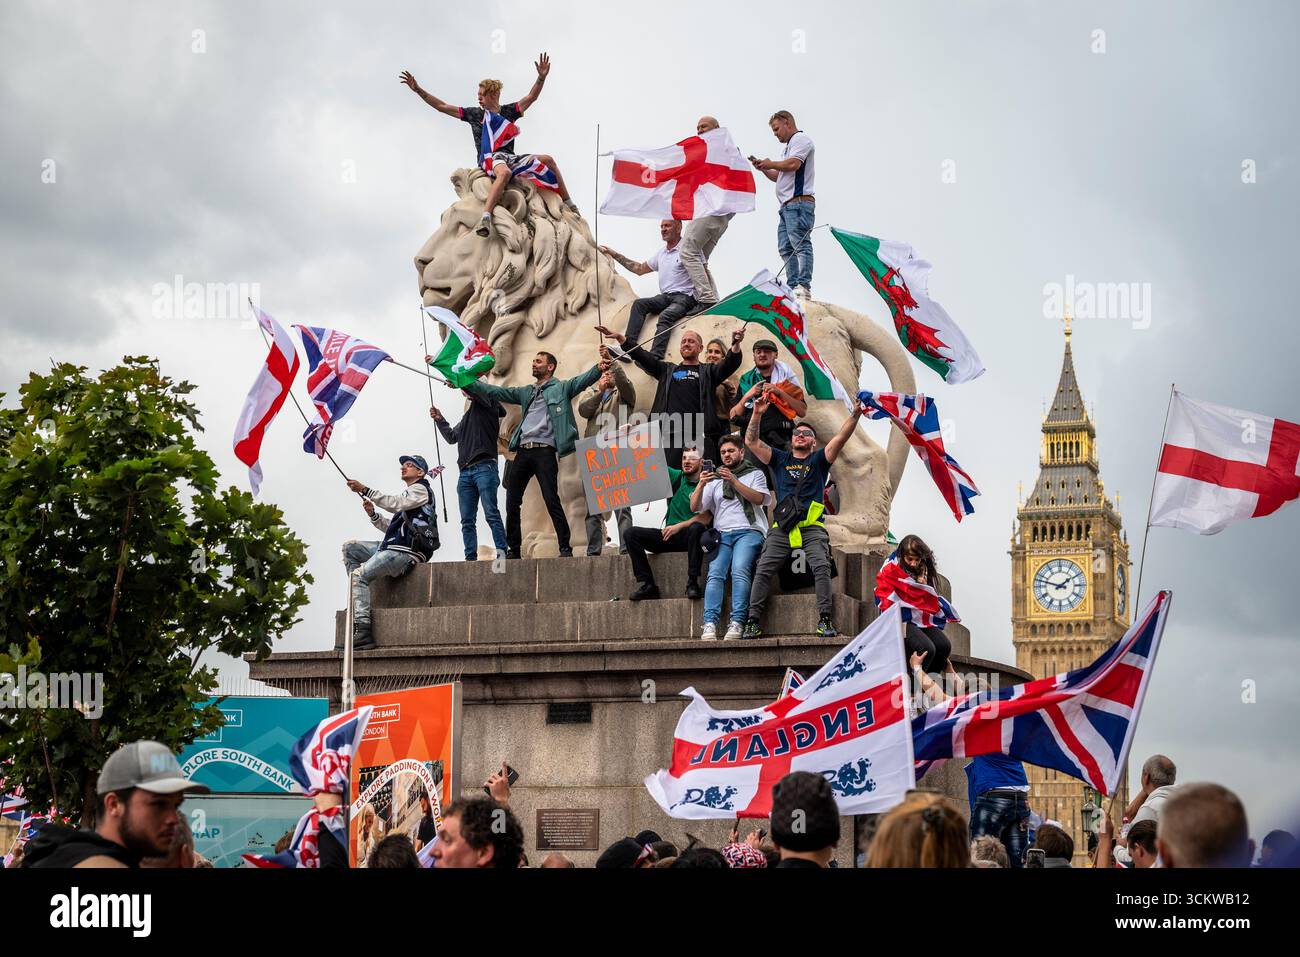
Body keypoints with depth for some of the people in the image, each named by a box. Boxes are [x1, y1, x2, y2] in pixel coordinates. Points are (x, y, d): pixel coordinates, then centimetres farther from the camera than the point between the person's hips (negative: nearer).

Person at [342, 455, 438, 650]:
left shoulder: (421, 489, 0)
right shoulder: (408, 494, 30)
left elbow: (393, 503, -17)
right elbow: (392, 527, 25)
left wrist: (364, 490, -22)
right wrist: (373, 515, 8)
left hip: (407, 552, -10)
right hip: (393, 547, 10)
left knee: (359, 574, -22)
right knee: (350, 548, 9)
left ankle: (363, 632, -30)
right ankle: (359, 598, -1)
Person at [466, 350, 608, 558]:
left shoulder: (561, 388, 8)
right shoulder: (525, 392, 24)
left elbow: (581, 381, -9)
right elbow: (494, 392, 24)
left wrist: (598, 369, -29)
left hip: (545, 450, -6)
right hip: (523, 451, 6)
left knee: (551, 500, -13)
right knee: (512, 502, 5)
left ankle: (565, 548, -9)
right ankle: (513, 550, 13)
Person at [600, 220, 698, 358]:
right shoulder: (662, 253, 21)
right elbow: (640, 269, 29)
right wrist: (615, 255, 26)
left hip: (684, 297, -7)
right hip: (665, 297, 7)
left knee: (665, 316, -33)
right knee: (639, 304, -15)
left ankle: (654, 357, -49)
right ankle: (629, 346, -27)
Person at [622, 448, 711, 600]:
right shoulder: (676, 477, 12)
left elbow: (705, 519, -14)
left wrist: (679, 526, -20)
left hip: (690, 536, -5)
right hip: (669, 536, 5)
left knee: (696, 528, -38)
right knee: (632, 533, -12)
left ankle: (692, 583, -35)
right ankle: (647, 585, -18)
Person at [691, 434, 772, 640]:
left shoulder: (755, 474, 18)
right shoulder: (715, 479, 25)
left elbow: (759, 499, -2)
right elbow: (694, 507, 14)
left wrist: (734, 481, -11)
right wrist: (701, 485, -4)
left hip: (748, 531, -3)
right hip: (722, 534, 3)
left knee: (740, 571, -28)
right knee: (715, 574, -22)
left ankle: (737, 623, -34)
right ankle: (710, 624, -33)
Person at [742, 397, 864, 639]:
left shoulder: (818, 460, 14)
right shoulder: (780, 459, 19)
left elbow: (841, 438, 1)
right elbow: (751, 442, 12)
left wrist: (856, 414, -13)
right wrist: (757, 414, -1)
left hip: (812, 526, -2)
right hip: (781, 528, 2)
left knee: (821, 566, -22)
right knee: (763, 570, -11)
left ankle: (825, 620, -21)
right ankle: (753, 621, -9)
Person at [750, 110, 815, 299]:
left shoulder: (801, 139, -2)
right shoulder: (789, 146, 29)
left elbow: (793, 164, -17)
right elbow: (780, 176, 32)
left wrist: (770, 164, -2)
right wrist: (763, 169, 17)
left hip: (799, 202, -11)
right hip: (787, 205, 11)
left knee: (800, 244, -16)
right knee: (785, 248, 5)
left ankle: (803, 286, -23)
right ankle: (793, 286, 4)